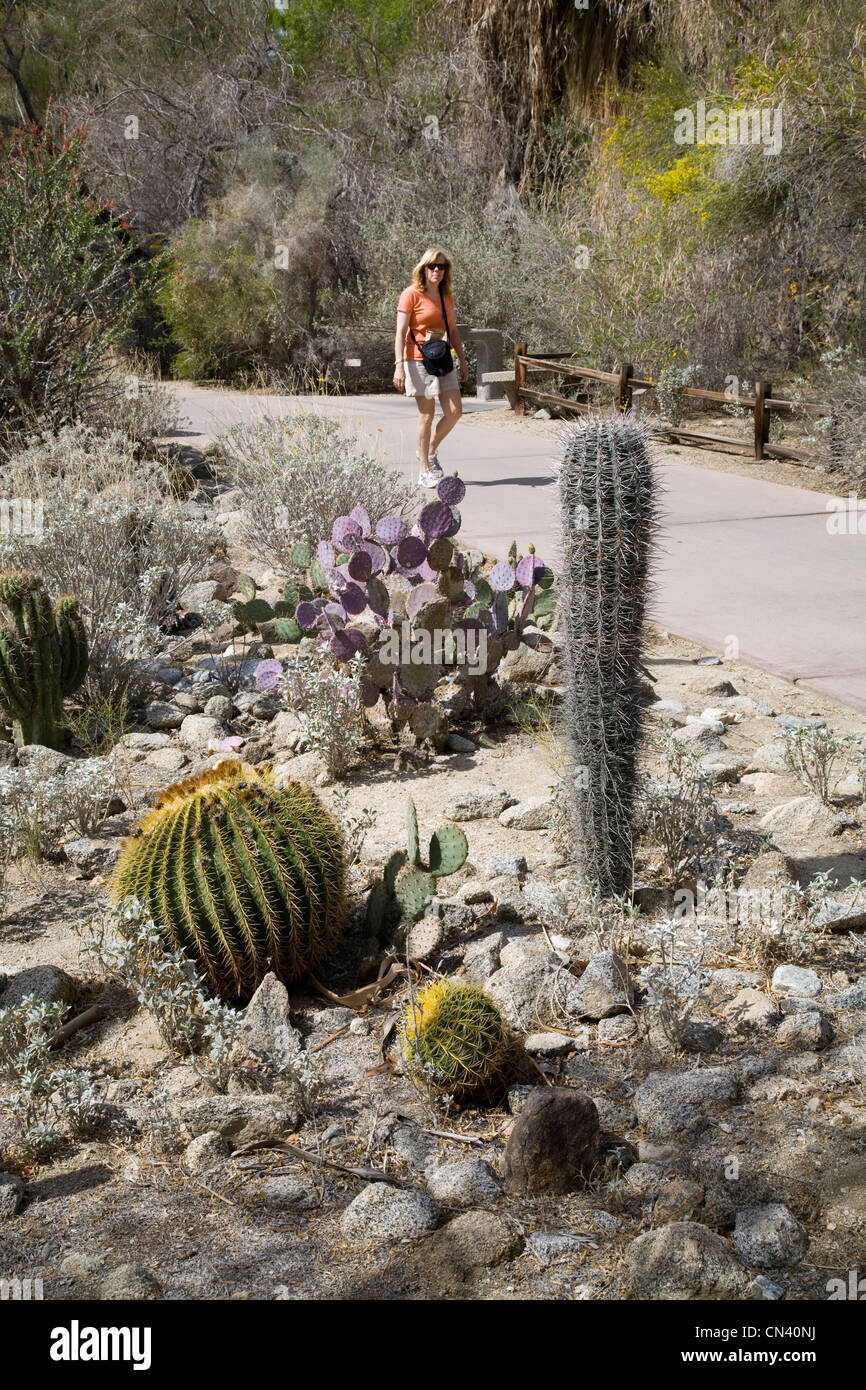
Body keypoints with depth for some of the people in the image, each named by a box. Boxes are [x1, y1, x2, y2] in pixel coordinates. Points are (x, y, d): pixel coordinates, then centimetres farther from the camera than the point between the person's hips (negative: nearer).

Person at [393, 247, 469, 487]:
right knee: (426, 414, -4)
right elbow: (401, 332, -10)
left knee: (454, 411, -2)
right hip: (418, 360, -6)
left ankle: (430, 451, 23)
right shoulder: (412, 294, -6)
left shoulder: (447, 296, 12)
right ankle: (425, 471, 5)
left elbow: (453, 331, 19)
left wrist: (463, 361, 15)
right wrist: (399, 364, -17)